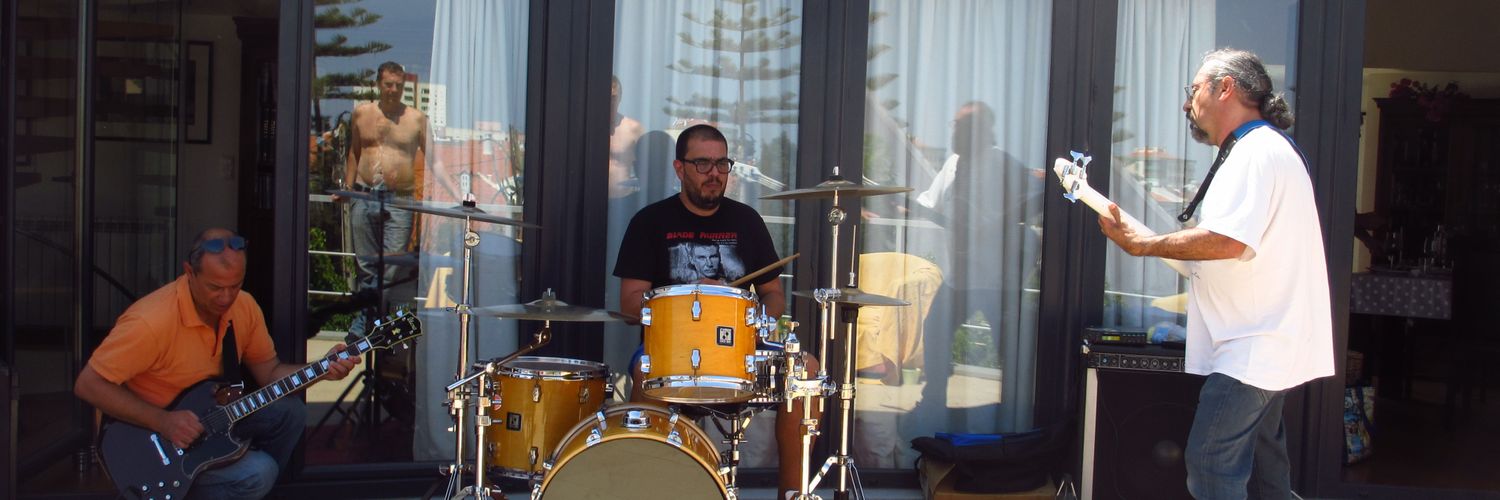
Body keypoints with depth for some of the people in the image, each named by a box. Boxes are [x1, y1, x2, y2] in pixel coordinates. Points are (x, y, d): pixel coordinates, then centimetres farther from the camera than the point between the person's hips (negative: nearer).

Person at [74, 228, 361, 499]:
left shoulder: (244, 307, -6)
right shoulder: (150, 322, -29)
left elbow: (269, 371, 3)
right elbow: (88, 385, -23)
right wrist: (162, 422, -28)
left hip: (208, 418, 7)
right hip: (150, 436, -7)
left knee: (290, 413, -9)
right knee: (257, 473, -23)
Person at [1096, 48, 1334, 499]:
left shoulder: (1258, 152, -17)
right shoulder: (1260, 149, 18)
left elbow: (1227, 240, -29)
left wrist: (1141, 245, -20)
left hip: (1253, 349, -11)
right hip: (1267, 344, 11)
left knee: (1210, 463, -10)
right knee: (1261, 463, 17)